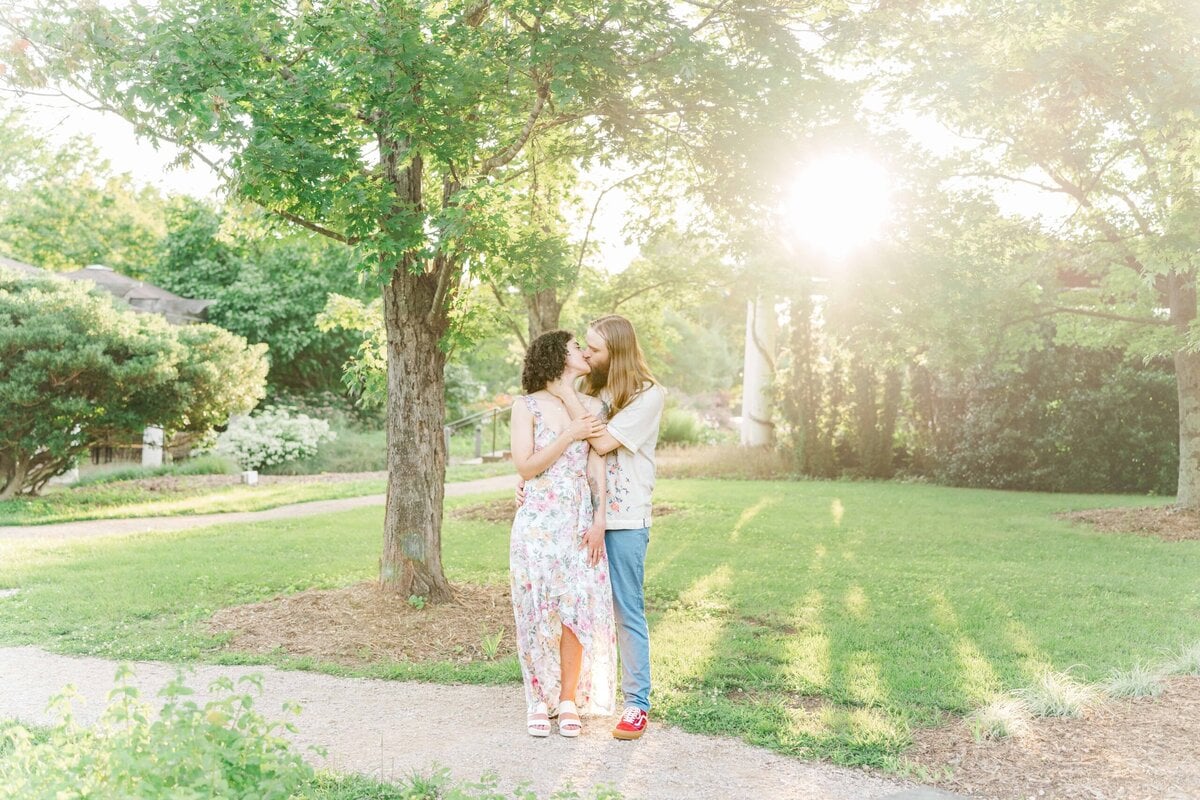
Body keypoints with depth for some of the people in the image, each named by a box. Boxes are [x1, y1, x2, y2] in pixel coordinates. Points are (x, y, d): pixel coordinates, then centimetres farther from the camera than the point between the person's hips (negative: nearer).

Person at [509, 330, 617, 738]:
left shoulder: (592, 406, 8)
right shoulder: (527, 406, -1)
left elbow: (597, 468, 4)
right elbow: (525, 467, -9)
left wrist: (599, 521, -6)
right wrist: (570, 435, -13)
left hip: (580, 522, 2)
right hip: (538, 522, -2)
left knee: (576, 608, 1)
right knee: (538, 610, 1)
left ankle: (570, 702, 13)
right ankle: (540, 701, 14)